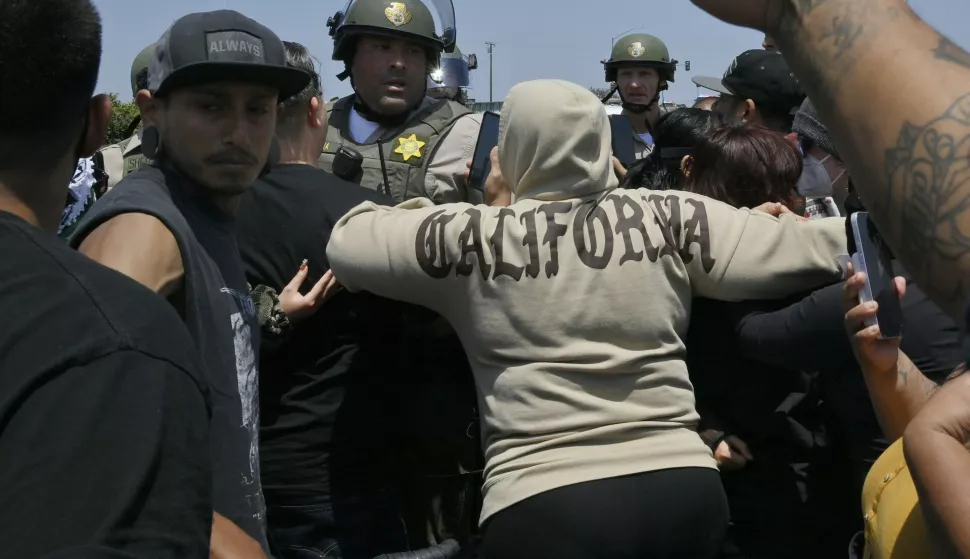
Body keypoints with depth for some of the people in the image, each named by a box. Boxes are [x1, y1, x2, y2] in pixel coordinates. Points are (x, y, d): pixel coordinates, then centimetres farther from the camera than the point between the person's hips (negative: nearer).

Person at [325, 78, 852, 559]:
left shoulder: (474, 235, -2)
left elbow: (347, 242, 9)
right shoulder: (667, 217, 2)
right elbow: (794, 248, 6)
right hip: (682, 486, 4)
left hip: (542, 502, -3)